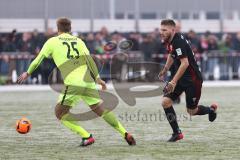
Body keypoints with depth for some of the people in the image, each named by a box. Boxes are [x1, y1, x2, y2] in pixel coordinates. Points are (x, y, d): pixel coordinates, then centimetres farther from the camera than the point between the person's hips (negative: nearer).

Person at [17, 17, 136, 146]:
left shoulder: (52, 42, 9)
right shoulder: (78, 41, 18)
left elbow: (38, 60, 13)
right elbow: (89, 60, 9)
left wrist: (28, 73, 27)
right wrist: (97, 78, 11)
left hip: (73, 84, -5)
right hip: (89, 82, 5)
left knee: (60, 113, 8)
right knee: (101, 110, 18)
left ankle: (86, 136, -7)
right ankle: (125, 134, 13)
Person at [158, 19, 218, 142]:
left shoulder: (178, 42, -25)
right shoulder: (170, 41, 3)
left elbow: (185, 63, -31)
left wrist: (174, 82, -32)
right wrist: (165, 69, 30)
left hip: (193, 79, -8)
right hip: (181, 78, 9)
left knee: (191, 111, 2)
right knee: (165, 102, -7)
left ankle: (211, 109, 33)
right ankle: (177, 133, 1)